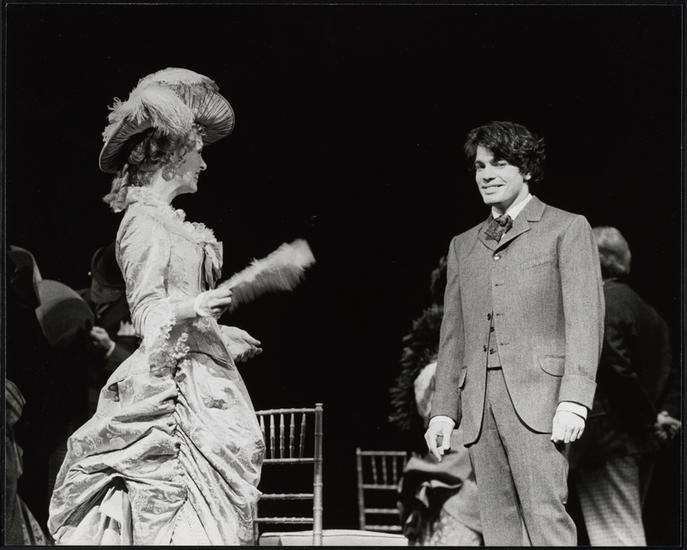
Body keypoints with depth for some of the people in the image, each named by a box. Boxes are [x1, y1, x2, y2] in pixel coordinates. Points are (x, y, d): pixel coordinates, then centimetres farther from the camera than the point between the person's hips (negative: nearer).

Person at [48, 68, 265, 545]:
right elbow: (147, 312, -16)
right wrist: (189, 310, -34)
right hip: (174, 386, -9)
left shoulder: (168, 222, 15)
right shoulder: (144, 223, -10)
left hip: (201, 381, 9)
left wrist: (222, 333, 33)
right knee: (179, 525, -12)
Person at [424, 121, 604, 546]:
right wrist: (444, 411, 11)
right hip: (479, 402, 5)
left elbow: (585, 319, -3)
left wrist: (573, 401, -13)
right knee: (498, 527, 1)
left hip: (537, 397, -5)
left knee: (545, 518, -15)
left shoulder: (567, 228, 6)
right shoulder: (463, 246, 22)